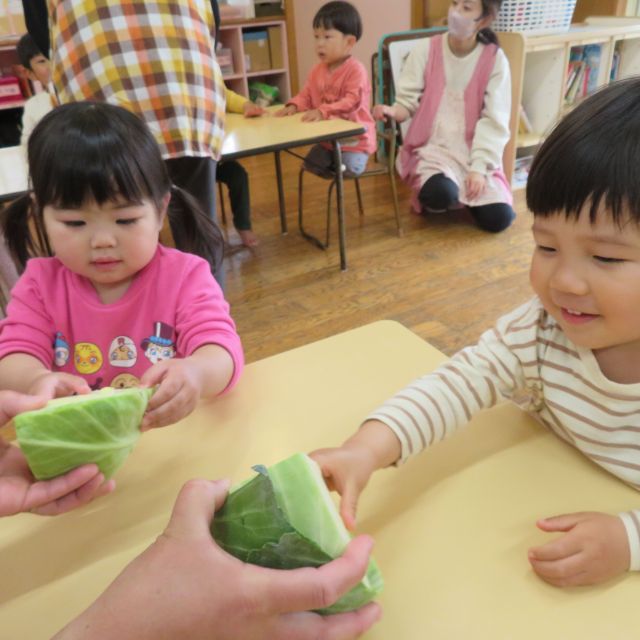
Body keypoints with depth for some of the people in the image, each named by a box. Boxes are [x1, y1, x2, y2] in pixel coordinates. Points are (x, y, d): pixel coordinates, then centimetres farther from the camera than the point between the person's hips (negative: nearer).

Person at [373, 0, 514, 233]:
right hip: (431, 147, -1)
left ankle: (466, 197, 18)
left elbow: (494, 121, -6)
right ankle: (428, 196, 4)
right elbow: (408, 102, -3)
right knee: (441, 194, -33)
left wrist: (479, 167, -16)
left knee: (498, 218, -14)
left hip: (474, 151, 2)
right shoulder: (425, 49, -1)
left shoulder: (495, 59, -1)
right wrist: (393, 111, -27)